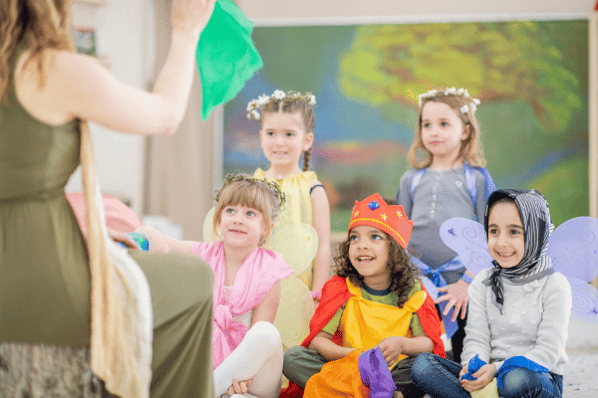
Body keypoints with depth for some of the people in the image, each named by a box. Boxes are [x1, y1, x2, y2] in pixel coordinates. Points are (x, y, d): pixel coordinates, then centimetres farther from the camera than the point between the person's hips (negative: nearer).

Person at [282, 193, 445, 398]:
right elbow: (317, 340, -9)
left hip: (394, 370, -1)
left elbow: (430, 342, -5)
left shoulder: (412, 293, -1)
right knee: (292, 357, -23)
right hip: (346, 371, 1)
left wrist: (401, 344, -27)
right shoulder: (340, 289, -2)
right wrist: (350, 355, -28)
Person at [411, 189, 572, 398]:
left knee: (516, 379, -42)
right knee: (422, 366, -19)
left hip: (539, 377, -4)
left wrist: (498, 369, -25)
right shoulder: (483, 283, 7)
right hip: (489, 374, 4)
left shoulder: (554, 285, -6)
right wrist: (472, 365, -21)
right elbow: (476, 338, 4)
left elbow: (548, 351, -11)